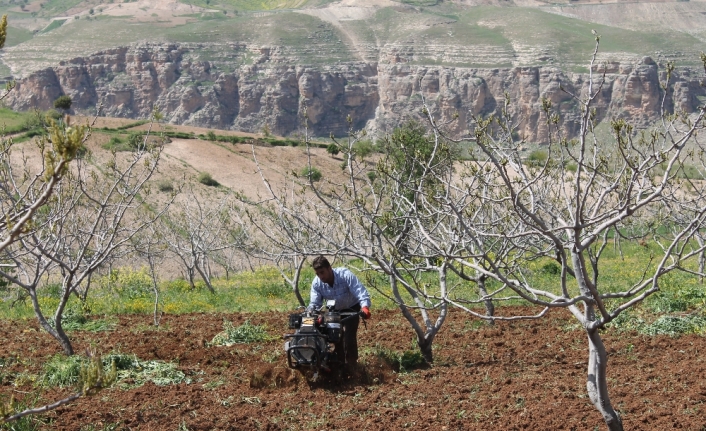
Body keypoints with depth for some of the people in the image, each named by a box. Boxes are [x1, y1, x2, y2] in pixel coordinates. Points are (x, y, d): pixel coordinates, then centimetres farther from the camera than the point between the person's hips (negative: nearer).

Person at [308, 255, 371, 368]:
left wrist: (365, 306, -62)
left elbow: (361, 292, -43)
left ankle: (350, 365, -3)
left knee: (349, 336, -16)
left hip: (352, 308, -4)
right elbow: (314, 303, -22)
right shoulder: (316, 283, -22)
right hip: (334, 310, 4)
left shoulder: (345, 275, -35)